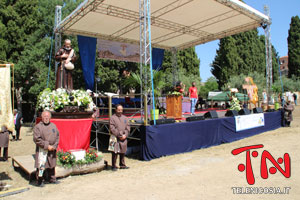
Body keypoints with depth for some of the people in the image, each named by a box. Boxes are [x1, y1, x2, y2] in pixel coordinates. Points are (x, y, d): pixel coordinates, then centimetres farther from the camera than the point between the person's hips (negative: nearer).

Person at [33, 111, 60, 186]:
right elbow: (37, 139, -12)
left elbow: (57, 136, 10)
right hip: (42, 150, -5)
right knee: (41, 165, -2)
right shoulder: (38, 127, -7)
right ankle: (39, 181, 13)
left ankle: (51, 179, 28)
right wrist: (47, 146, -14)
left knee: (52, 165, 14)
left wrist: (54, 146, -3)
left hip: (52, 150, 5)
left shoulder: (53, 126, 8)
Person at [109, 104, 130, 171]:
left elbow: (128, 127, 10)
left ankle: (122, 165, 23)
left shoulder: (125, 118, 12)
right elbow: (112, 129, -9)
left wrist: (125, 135, -4)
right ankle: (114, 166, 10)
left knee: (123, 152, 11)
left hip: (124, 138, 5)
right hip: (115, 138, -4)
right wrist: (119, 135, -12)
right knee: (115, 153, -1)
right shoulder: (112, 118, -3)